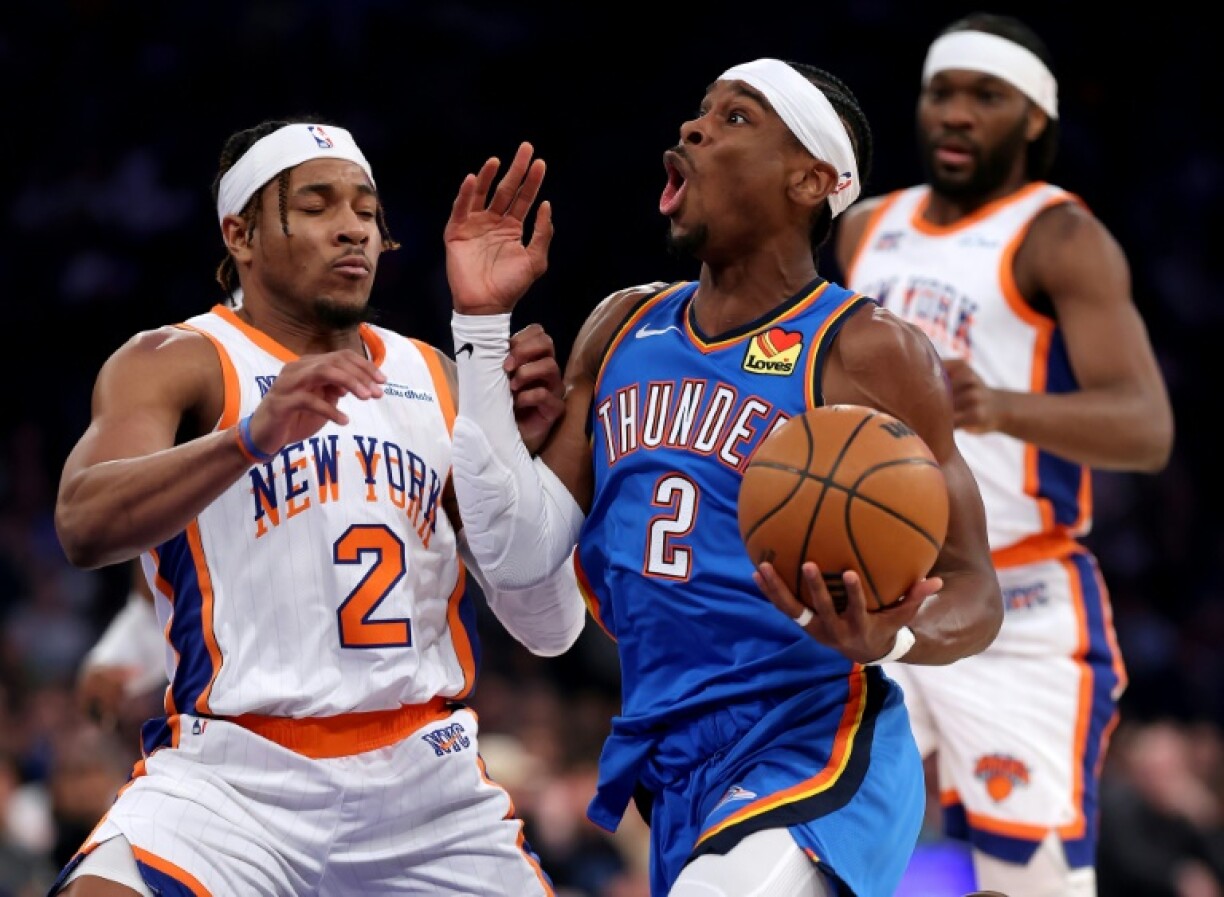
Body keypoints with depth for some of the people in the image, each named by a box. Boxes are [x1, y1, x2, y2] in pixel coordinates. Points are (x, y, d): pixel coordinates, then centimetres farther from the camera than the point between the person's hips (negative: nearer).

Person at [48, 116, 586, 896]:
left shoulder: (435, 380, 15)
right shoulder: (178, 364, 1)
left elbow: (549, 628, 10)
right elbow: (84, 524, -20)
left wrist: (522, 451, -7)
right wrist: (251, 436, -36)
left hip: (428, 786, 5)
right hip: (234, 777, -5)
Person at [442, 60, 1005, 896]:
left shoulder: (867, 354, -8)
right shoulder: (624, 331, 11)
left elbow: (972, 594, -8)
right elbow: (520, 553, 6)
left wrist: (887, 640, -31)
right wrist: (482, 323, 4)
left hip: (814, 761, -7)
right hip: (672, 768, 7)